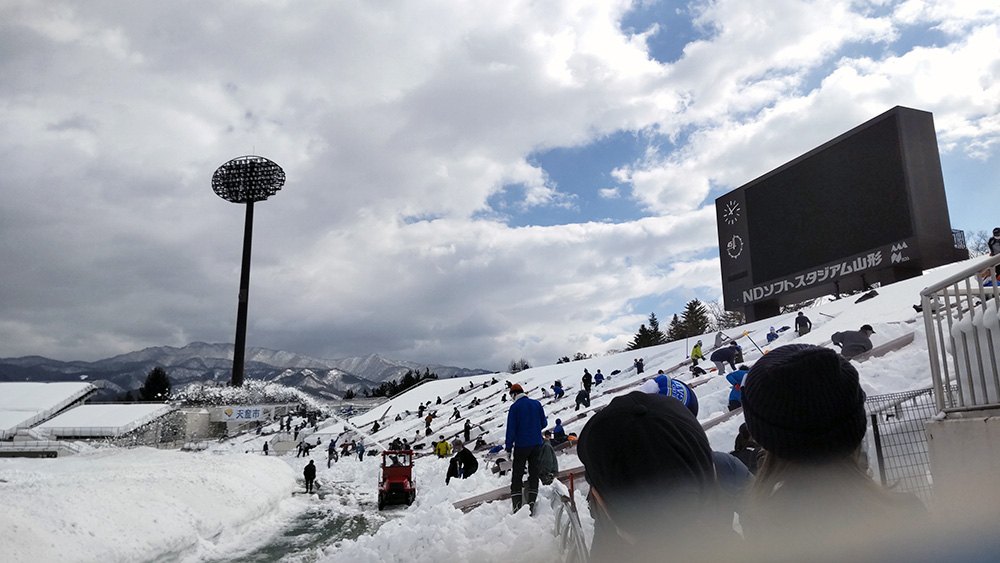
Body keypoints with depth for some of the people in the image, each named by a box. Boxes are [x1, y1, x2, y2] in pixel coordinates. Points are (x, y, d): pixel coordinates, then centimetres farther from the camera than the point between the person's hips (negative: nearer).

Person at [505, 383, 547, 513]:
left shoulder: (514, 407, -8)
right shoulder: (537, 404, 4)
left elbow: (511, 429, -10)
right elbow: (544, 423, 9)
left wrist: (508, 446, -4)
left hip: (521, 446, -4)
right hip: (537, 445, 4)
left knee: (517, 475, 4)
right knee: (534, 473, 10)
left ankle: (517, 504, -1)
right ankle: (531, 502, 5)